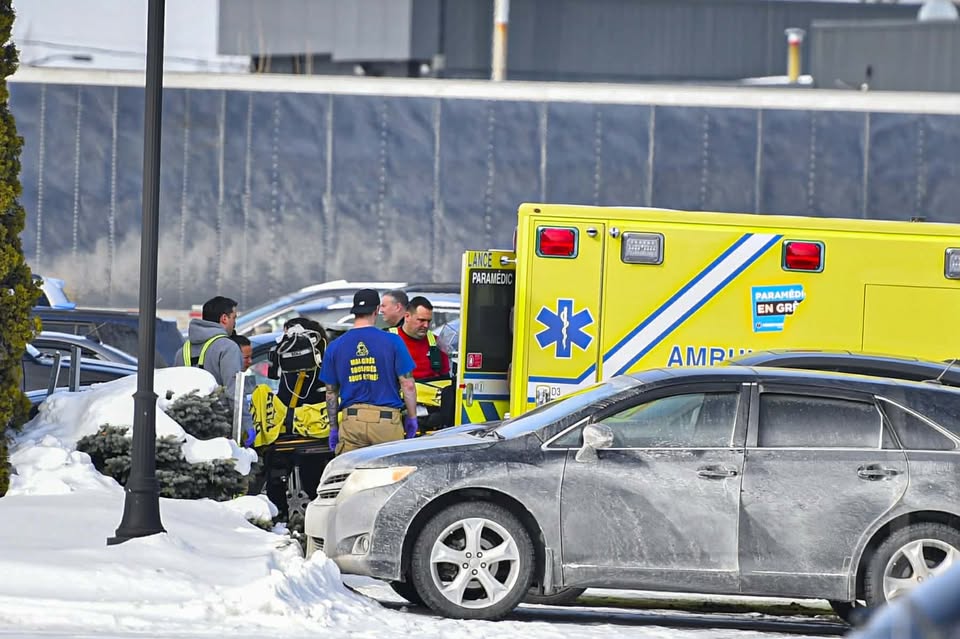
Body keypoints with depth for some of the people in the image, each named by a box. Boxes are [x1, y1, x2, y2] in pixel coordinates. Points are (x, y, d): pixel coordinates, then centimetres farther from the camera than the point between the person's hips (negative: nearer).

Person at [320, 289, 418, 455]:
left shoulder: (335, 346, 7)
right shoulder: (392, 342, -2)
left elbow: (331, 392, 13)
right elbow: (407, 385, -3)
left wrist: (333, 428, 21)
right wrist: (412, 418, 9)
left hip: (351, 422, 2)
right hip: (386, 421, -2)